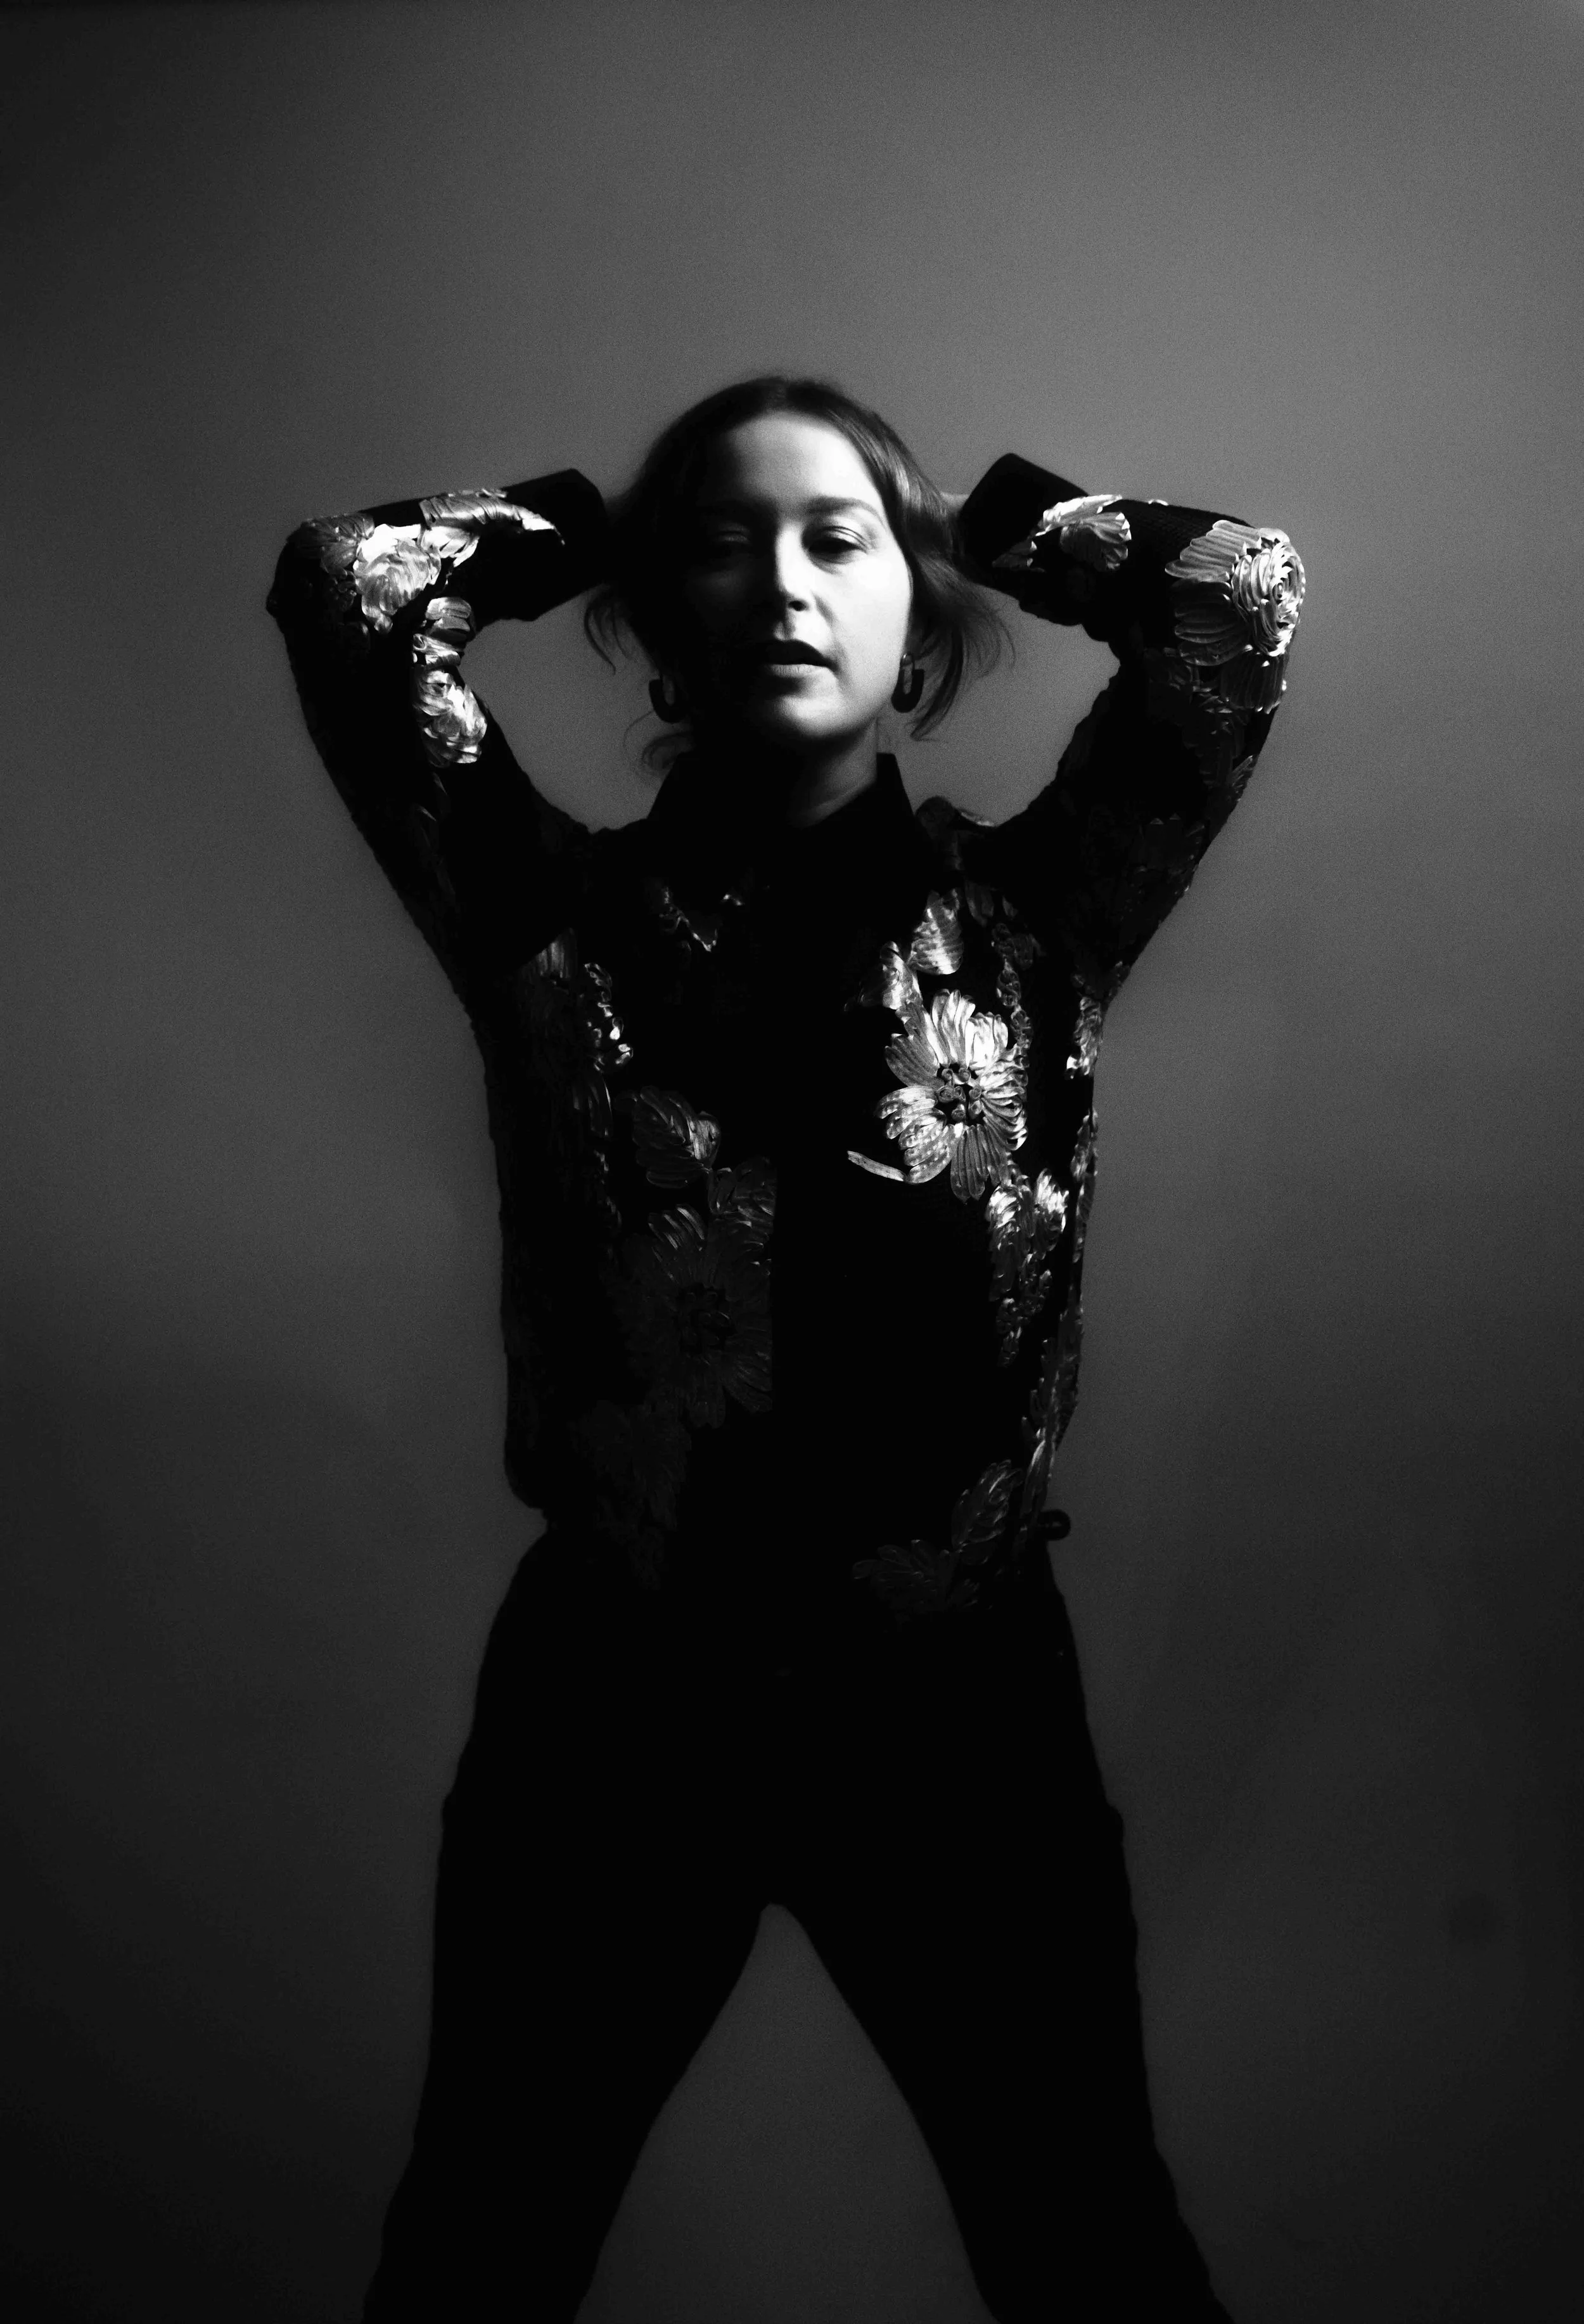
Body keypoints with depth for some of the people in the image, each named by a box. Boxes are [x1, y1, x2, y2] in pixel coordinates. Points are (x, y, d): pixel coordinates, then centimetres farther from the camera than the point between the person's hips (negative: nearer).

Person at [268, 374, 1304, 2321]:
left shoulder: (1024, 918, -1)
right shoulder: (559, 921, -3)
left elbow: (1240, 592, -9)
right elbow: (337, 585, -11)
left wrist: (972, 527, 5)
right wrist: (587, 535, 4)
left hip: (955, 1702, 1)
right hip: (613, 1703, 0)